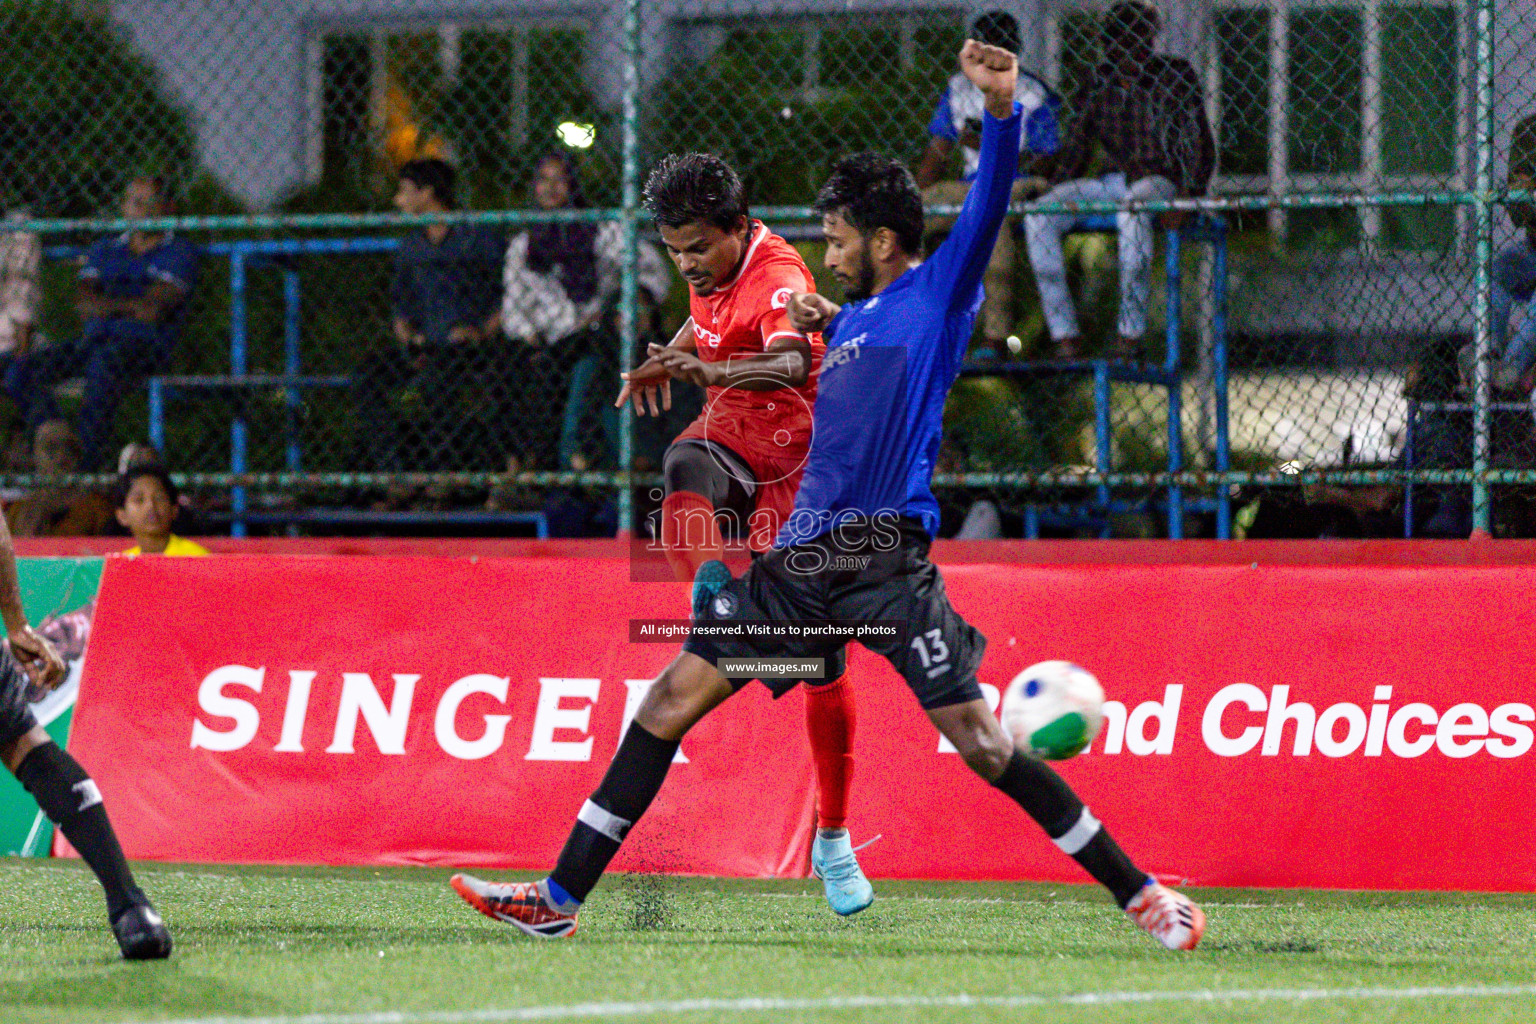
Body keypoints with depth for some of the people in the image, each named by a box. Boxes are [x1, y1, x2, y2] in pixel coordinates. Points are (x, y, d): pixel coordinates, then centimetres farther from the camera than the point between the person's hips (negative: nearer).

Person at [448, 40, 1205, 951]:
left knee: (981, 741, -13)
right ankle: (560, 900, 6)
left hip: (885, 559, -8)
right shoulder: (855, 317, 21)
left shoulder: (936, 292, 0)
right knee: (671, 700, 3)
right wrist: (826, 322, 28)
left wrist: (1001, 107, -31)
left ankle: (1139, 894, -2)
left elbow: (987, 205, -16)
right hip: (803, 558, 8)